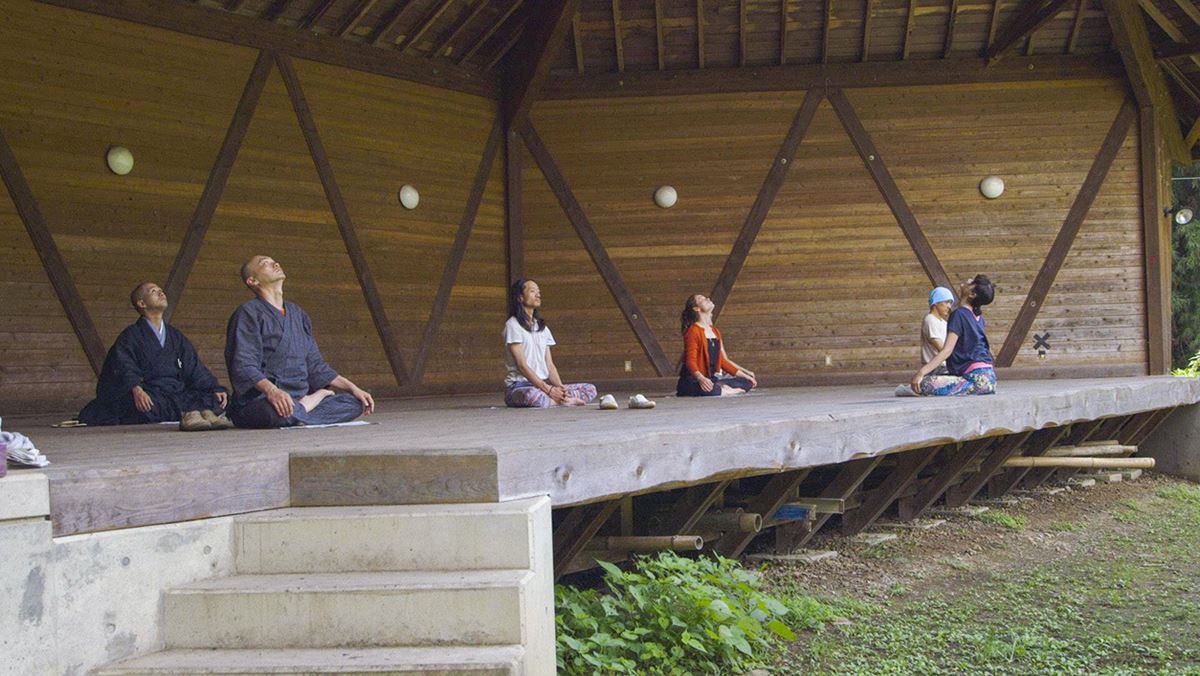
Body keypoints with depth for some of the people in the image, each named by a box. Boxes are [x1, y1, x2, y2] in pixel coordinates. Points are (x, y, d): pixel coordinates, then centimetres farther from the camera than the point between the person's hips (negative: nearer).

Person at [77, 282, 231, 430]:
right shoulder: (130, 336, 8)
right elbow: (125, 368, -9)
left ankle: (206, 414, -47)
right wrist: (136, 389, -31)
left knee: (215, 398, -20)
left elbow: (195, 368, 18)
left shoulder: (176, 336, 25)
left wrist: (216, 389, 0)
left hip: (178, 393, 5)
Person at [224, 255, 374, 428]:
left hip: (298, 397, 7)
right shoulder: (248, 313, -3)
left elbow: (315, 366, 24)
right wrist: (271, 390, -36)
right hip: (260, 400, -7)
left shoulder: (298, 314, 21)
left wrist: (353, 388, 13)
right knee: (279, 411, -41)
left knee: (354, 402, -9)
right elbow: (244, 366, -16)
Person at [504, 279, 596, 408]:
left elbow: (549, 365, 10)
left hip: (544, 385, 7)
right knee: (533, 395, -43)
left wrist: (560, 387, -10)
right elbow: (521, 365, -13)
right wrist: (548, 389, -21)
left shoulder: (543, 328, 19)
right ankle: (565, 401, -21)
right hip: (519, 386, -7)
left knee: (590, 389, -7)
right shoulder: (513, 325, -4)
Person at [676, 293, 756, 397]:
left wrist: (743, 374, 12)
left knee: (750, 381, 1)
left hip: (713, 379, 8)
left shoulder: (715, 332, 17)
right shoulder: (693, 331, -9)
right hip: (694, 381, -8)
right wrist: (701, 378, -38)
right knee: (710, 390, -42)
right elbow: (691, 361, -18)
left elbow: (723, 361, 19)